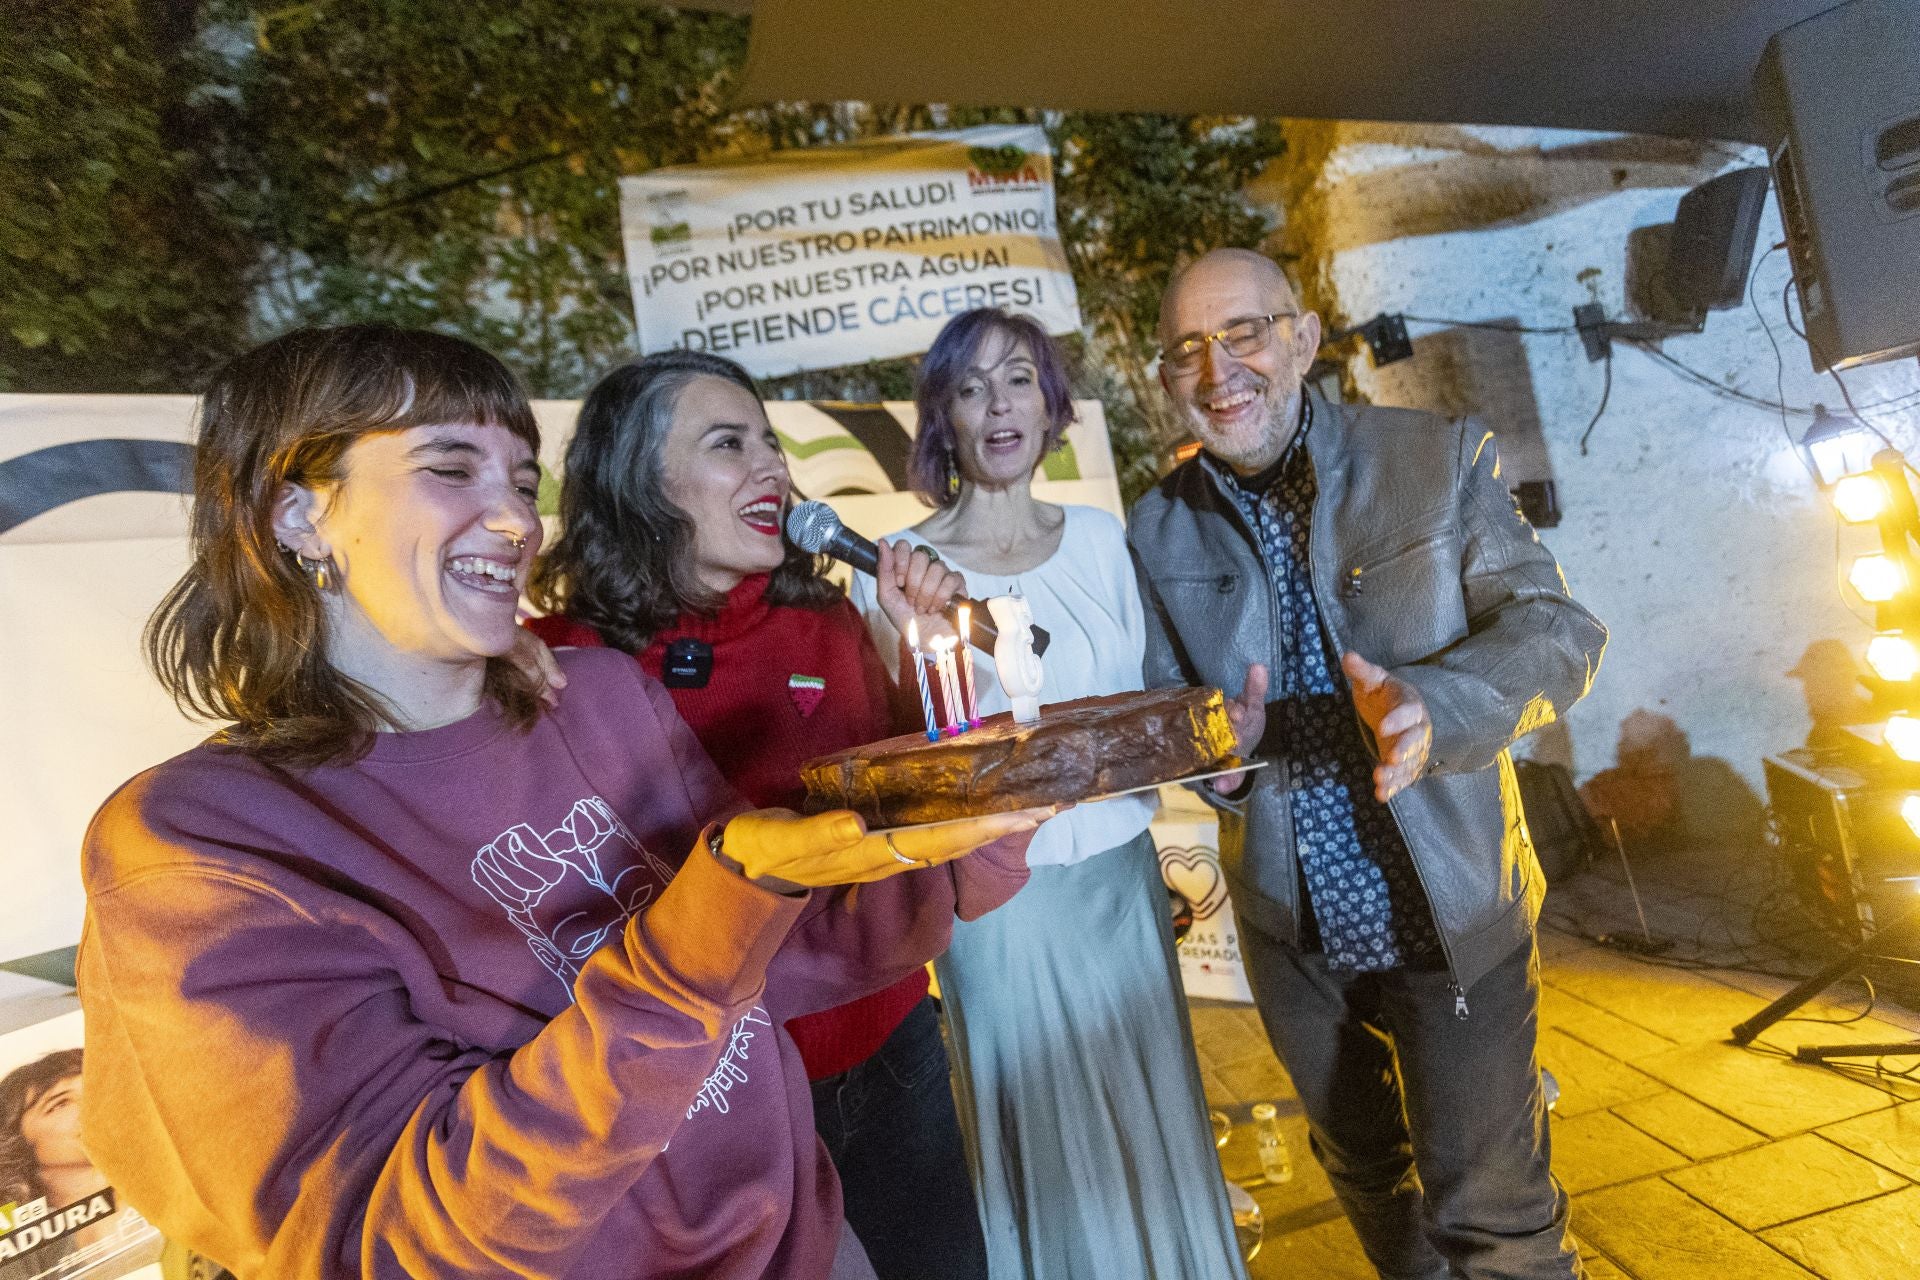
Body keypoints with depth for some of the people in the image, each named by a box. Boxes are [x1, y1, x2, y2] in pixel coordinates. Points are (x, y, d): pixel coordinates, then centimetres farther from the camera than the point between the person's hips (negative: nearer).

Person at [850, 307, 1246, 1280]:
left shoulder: (1098, 537, 3)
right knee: (1046, 1148, 13)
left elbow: (1138, 705, 11)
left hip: (1122, 876, 5)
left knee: (1155, 1122, 21)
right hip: (1002, 897, -4)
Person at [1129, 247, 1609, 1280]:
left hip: (1452, 911, -3)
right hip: (1293, 929, 3)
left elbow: (1556, 631, -12)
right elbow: (1164, 699, 3)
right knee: (1363, 1172, 26)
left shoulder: (1442, 460, -10)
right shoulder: (1159, 528, -3)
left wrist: (1434, 705, -32)